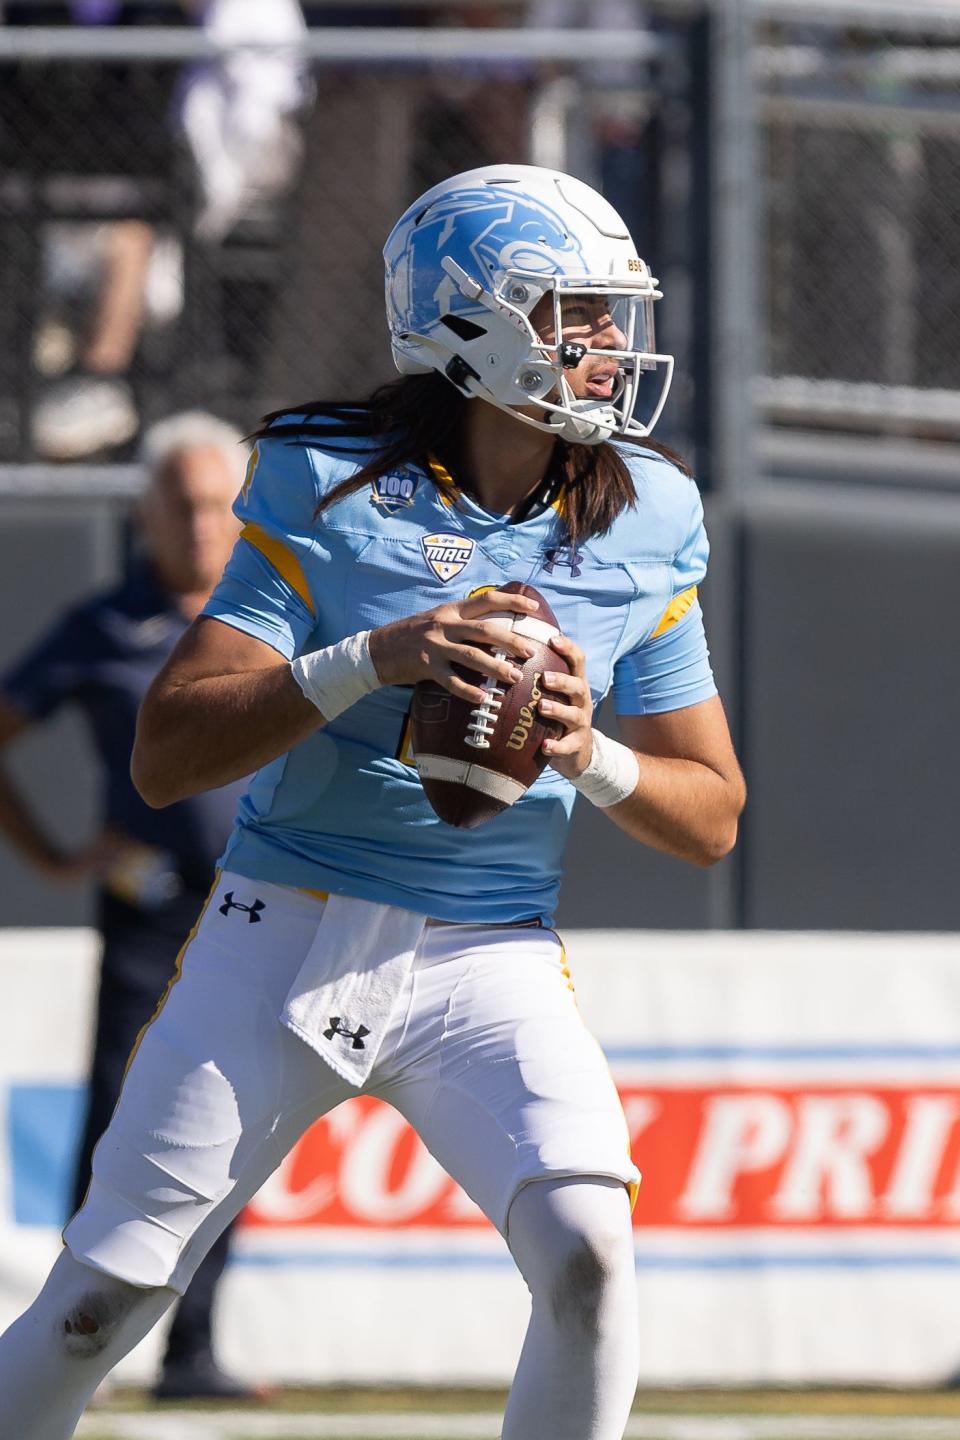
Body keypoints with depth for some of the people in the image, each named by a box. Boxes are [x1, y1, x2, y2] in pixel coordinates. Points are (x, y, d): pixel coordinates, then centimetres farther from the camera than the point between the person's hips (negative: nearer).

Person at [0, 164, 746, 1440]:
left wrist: (594, 761, -15)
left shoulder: (642, 530, 2)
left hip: (490, 963, 2)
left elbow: (711, 815, 7)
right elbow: (166, 755, -15)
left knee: (590, 1255, -22)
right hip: (286, 937, -2)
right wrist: (373, 660, -28)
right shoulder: (331, 491, -8)